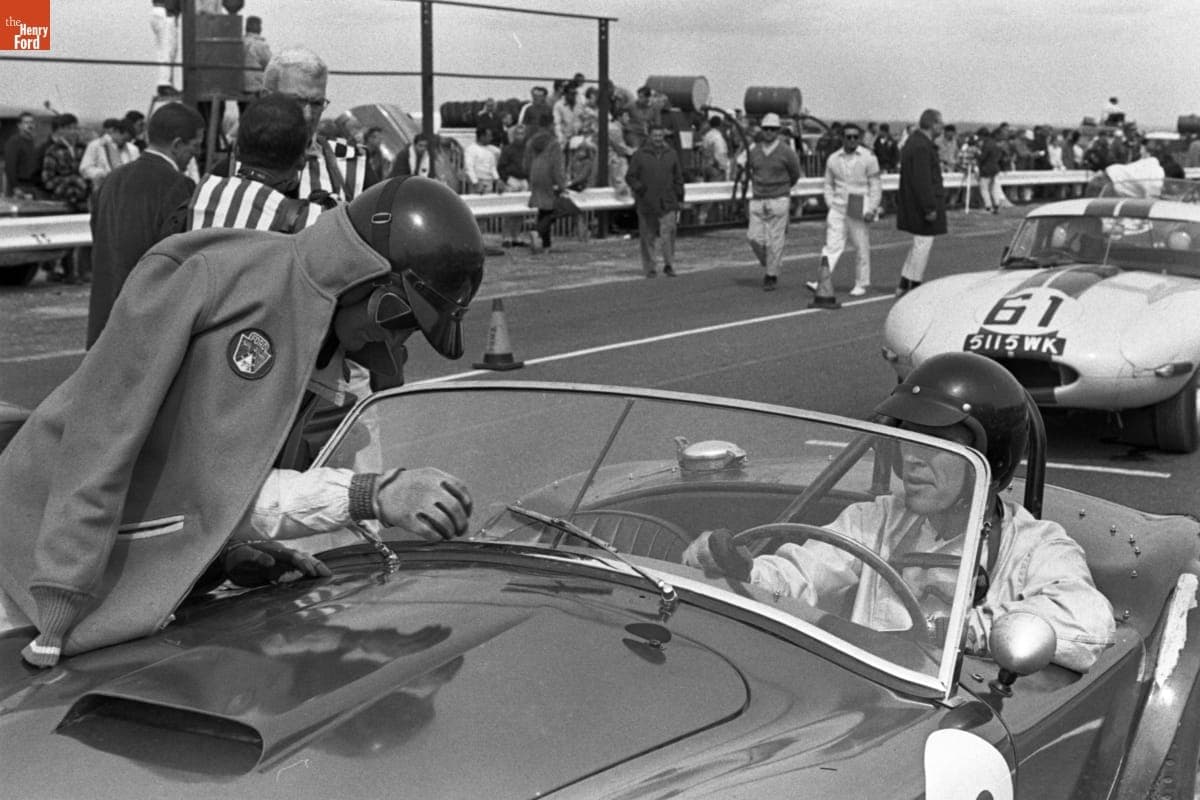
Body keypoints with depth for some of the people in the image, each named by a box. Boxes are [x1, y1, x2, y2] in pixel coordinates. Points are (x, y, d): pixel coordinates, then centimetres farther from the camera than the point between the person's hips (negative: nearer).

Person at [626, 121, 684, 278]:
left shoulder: (671, 154, 10)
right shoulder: (640, 155, 2)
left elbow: (678, 177, 17)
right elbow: (630, 177, 6)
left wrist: (679, 196, 12)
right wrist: (639, 188, -9)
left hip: (668, 203, 1)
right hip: (646, 204, -1)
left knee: (668, 235, -8)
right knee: (648, 237, 4)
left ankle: (669, 265, 0)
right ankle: (649, 268, 11)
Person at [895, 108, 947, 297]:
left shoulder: (914, 142, 13)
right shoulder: (922, 147, -20)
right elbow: (922, 181, -25)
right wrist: (929, 208, -23)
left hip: (913, 204, 11)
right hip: (923, 203, -11)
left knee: (919, 245, 17)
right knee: (922, 244, -3)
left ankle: (904, 285, 20)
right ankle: (913, 287, 3)